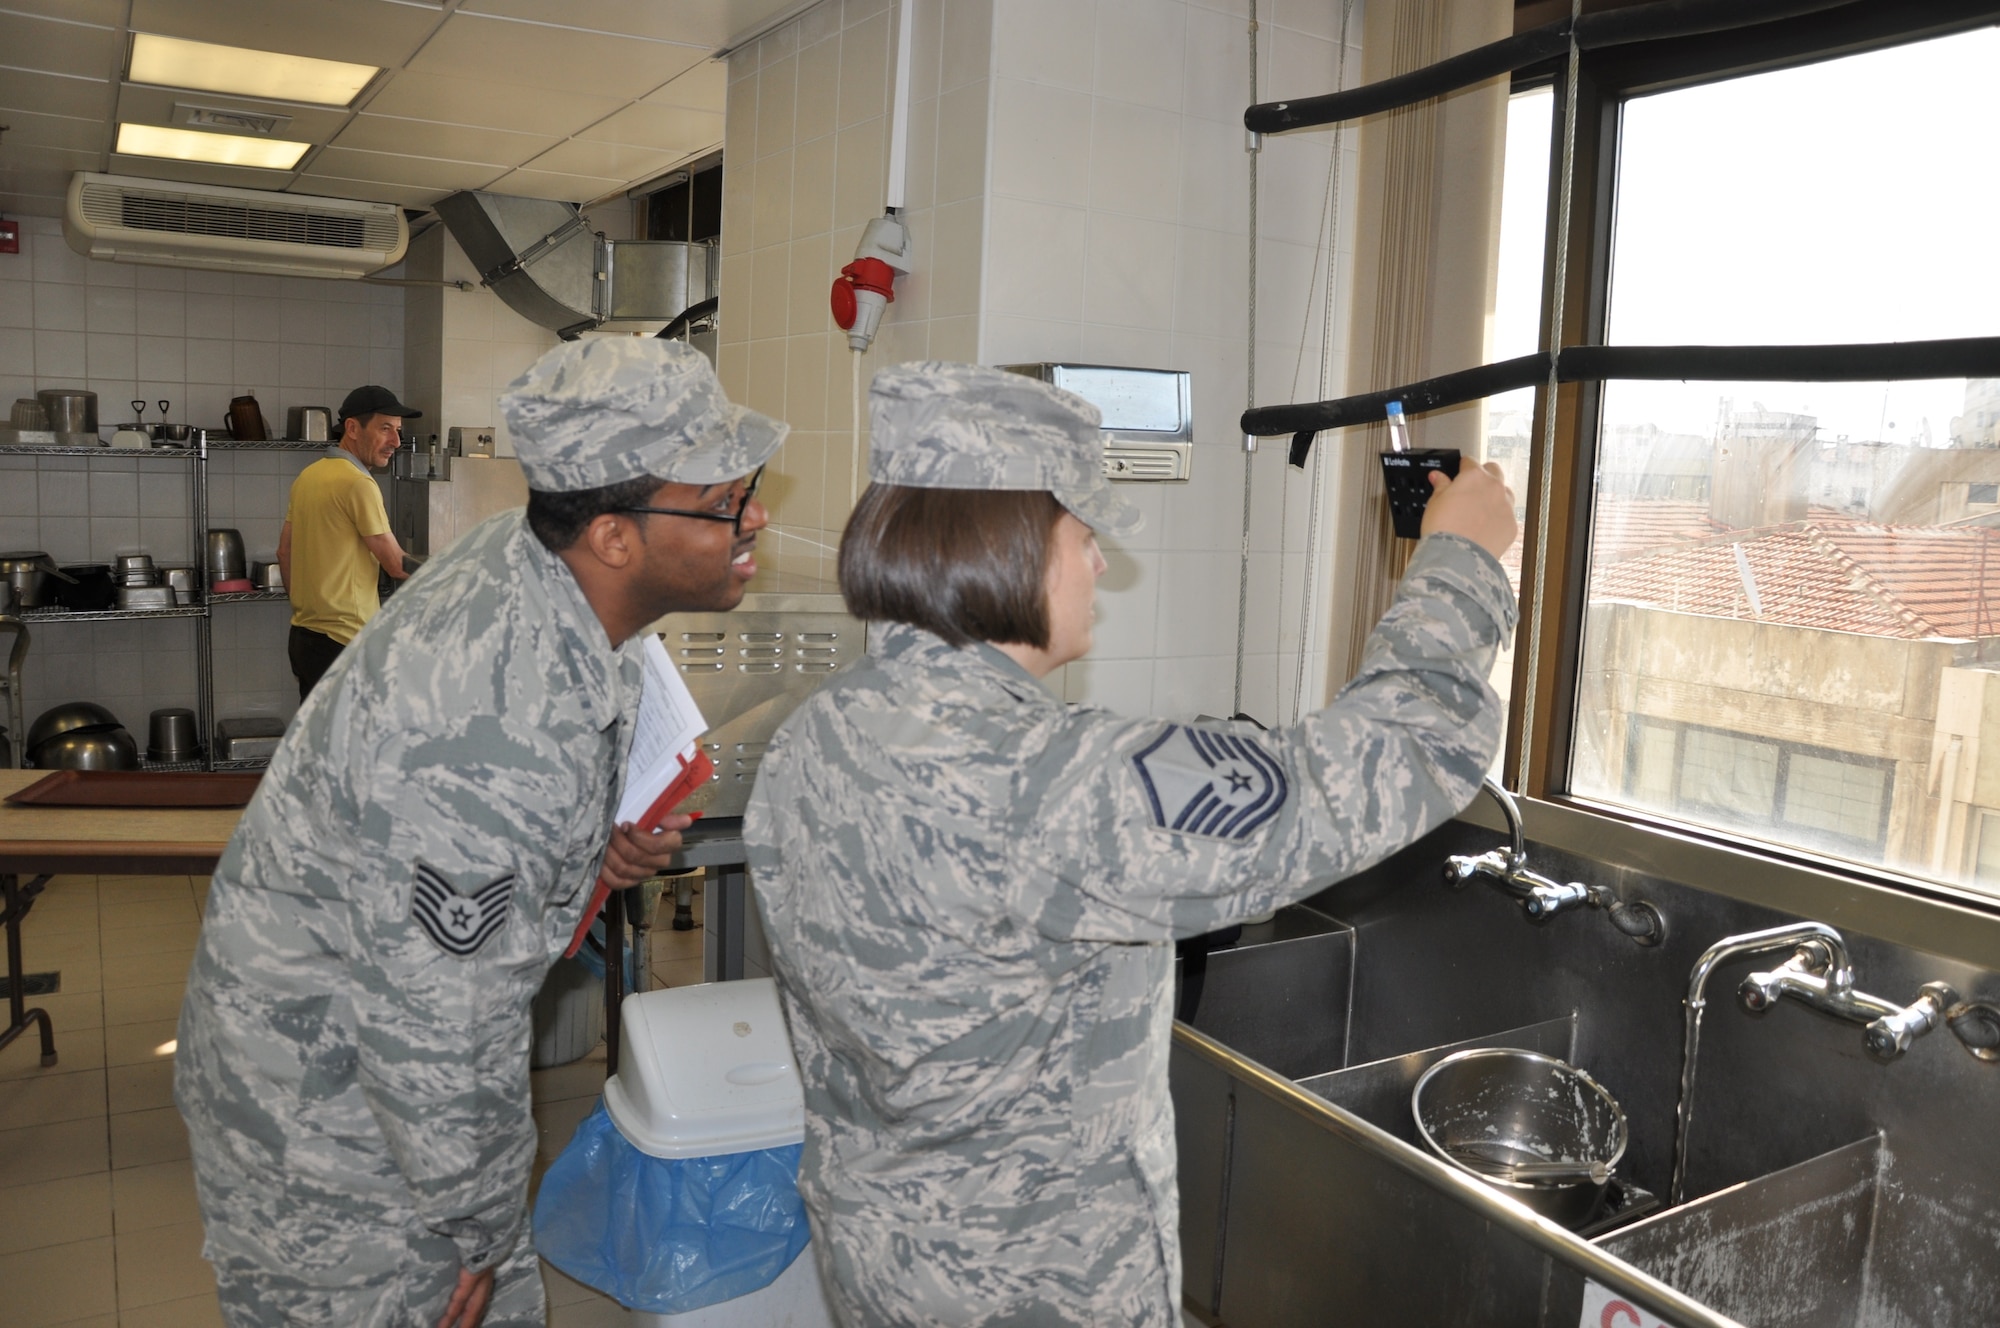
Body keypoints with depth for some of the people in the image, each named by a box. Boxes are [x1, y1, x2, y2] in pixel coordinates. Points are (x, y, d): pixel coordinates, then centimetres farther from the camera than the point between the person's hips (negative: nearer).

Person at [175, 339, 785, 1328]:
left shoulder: (524, 553, -10)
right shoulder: (504, 731, -38)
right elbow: (439, 1026, -28)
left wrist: (593, 840, -6)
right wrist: (479, 1228, -13)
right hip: (325, 1106, -8)